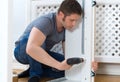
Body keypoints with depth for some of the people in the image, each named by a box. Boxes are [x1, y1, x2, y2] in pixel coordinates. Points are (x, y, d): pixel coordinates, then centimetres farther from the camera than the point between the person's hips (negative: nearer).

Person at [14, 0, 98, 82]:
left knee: (68, 67, -14)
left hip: (42, 54, 7)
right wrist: (59, 65, -53)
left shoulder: (66, 27, -10)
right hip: (23, 51, -6)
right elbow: (31, 48, -50)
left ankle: (34, 71, 0)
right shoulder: (46, 21, -34)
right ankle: (35, 74, -17)